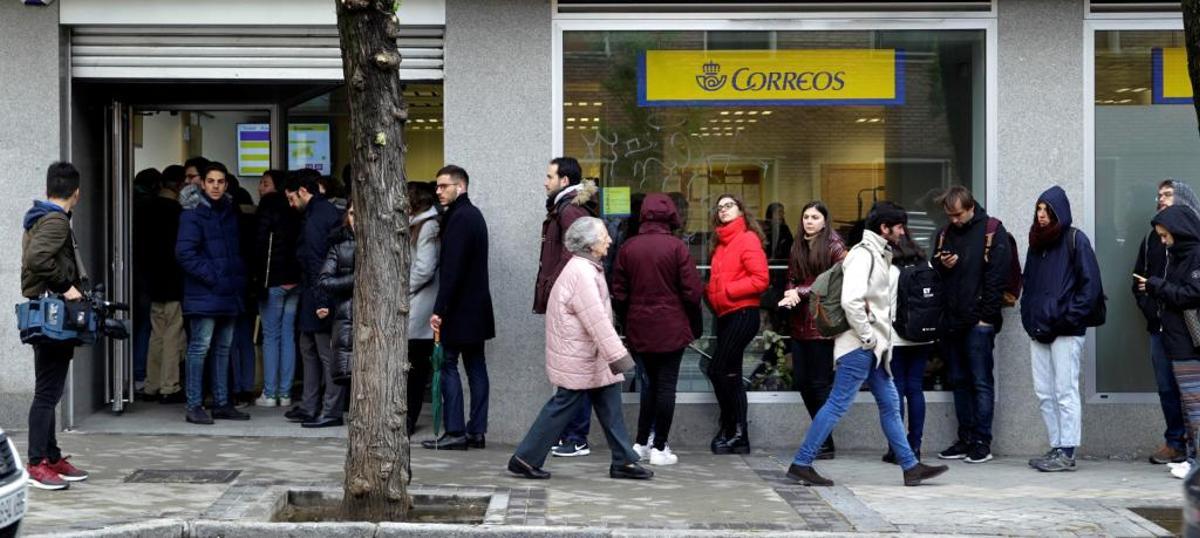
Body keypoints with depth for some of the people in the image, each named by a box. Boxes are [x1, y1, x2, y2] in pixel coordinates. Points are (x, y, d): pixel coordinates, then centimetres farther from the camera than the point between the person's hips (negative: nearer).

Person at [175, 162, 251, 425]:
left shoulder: (231, 211, 14)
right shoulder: (193, 213, -7)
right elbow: (184, 252, -15)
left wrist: (240, 278, 9)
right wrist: (211, 276, -17)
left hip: (229, 294, 7)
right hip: (204, 294, -7)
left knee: (224, 349, 11)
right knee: (200, 347, -6)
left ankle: (221, 403, 19)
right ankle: (194, 406, -1)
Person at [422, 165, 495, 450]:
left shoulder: (459, 218, -15)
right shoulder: (474, 215, 16)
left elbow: (452, 268, -21)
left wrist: (440, 309, -20)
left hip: (459, 308, -9)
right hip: (477, 307, 10)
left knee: (448, 365, -4)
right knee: (475, 365, 8)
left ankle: (455, 432, -4)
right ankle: (476, 431, 11)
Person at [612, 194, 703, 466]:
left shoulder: (627, 248, 0)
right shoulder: (677, 247, -10)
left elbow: (619, 293, 4)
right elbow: (692, 291, -9)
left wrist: (626, 323, 17)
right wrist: (693, 324, 5)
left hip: (639, 329, 4)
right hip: (671, 328, -4)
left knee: (651, 382, 18)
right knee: (666, 385, 4)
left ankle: (641, 443, 17)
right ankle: (659, 448, 6)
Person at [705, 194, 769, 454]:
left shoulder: (748, 238, -7)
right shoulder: (721, 243, 17)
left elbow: (760, 280, -15)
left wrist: (727, 291, -14)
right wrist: (710, 292, 3)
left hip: (742, 313, -9)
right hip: (725, 315, 9)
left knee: (718, 370, -12)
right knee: (731, 375, 10)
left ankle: (731, 430, 0)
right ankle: (738, 437, 15)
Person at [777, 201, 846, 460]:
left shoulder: (834, 246, -4)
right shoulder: (798, 248, 16)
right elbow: (792, 279, 16)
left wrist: (801, 291, -12)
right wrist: (791, 295, -7)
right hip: (800, 323, 7)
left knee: (820, 382, -4)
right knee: (801, 380, 8)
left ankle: (826, 444, 4)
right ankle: (821, 436, 21)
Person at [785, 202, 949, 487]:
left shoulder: (879, 256, 18)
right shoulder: (863, 254, -14)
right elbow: (851, 300, -27)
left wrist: (880, 339, 13)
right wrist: (867, 337, -19)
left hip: (874, 347, 10)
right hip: (859, 346, -10)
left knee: (890, 404, 12)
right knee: (838, 404, -8)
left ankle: (911, 466, 18)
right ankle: (801, 464, -4)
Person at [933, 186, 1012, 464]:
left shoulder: (992, 231, -3)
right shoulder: (946, 233, 14)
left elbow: (997, 276, -8)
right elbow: (934, 274, 21)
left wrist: (986, 316, -13)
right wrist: (942, 265, -2)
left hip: (978, 321, -6)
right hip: (952, 320, 6)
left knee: (981, 383, -3)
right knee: (959, 381, 10)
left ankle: (982, 442, 1)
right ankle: (965, 439, 16)